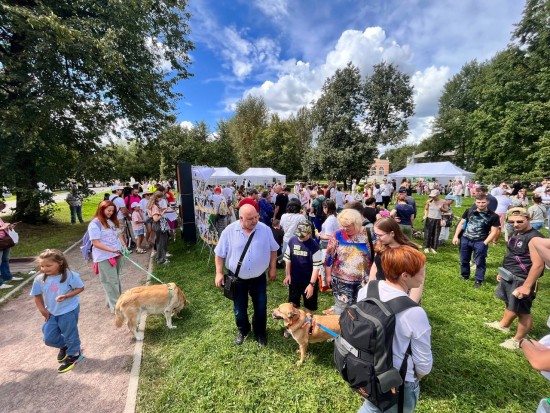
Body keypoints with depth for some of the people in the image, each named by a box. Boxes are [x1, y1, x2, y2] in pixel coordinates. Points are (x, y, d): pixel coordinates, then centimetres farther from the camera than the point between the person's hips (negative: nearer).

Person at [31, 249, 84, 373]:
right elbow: (37, 295, 5)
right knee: (49, 338, 14)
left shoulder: (70, 275, -23)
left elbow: (80, 288, -13)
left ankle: (74, 355, 33)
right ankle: (64, 346, 45)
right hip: (51, 313, 5)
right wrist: (42, 310, -1)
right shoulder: (39, 279, -9)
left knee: (70, 335, 10)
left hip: (69, 311, -5)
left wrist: (66, 296, -26)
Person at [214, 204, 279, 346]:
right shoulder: (229, 231, -15)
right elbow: (220, 254, -5)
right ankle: (243, 331, 46)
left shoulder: (265, 229, -11)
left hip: (259, 277, 1)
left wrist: (273, 268, 1)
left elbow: (273, 249, 1)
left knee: (261, 307, 14)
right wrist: (219, 273, -7)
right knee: (239, 308, 18)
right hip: (237, 278, 0)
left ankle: (260, 332, 40)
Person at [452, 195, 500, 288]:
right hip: (465, 239, 3)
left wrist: (484, 243, -13)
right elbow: (461, 223, 9)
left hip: (480, 242, -3)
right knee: (464, 260, 15)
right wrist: (456, 236, 2)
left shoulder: (493, 216, -5)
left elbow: (494, 231, -4)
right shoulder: (469, 211, 3)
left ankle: (479, 280, 24)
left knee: (480, 262, 8)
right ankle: (465, 276, 35)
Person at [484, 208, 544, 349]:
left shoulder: (534, 238, -22)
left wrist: (526, 286, -26)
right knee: (510, 303, 26)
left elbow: (538, 265, -25)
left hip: (521, 280, -8)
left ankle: (518, 341, 21)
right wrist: (503, 272, 20)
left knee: (522, 312, 6)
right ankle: (503, 324, 45)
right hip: (510, 277, 9)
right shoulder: (516, 233, 5)